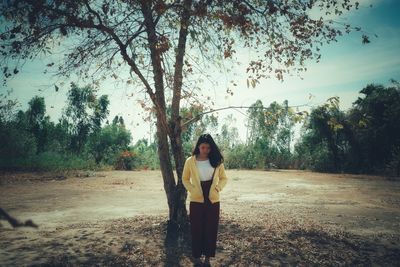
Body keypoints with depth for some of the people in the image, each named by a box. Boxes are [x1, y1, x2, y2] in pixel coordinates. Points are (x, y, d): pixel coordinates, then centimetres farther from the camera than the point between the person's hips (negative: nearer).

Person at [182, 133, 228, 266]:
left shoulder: (217, 161, 0)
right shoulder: (190, 161, -4)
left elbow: (223, 178, 9)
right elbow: (185, 179, 6)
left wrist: (218, 187, -10)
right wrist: (192, 189, -10)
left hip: (213, 200, 1)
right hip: (196, 200, -1)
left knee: (211, 229, 7)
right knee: (196, 229, 6)